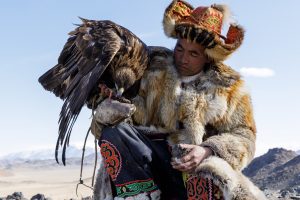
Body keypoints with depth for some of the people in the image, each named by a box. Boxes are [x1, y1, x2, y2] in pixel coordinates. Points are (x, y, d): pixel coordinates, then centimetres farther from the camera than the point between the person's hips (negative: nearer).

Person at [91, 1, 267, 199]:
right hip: (150, 161, 2)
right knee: (114, 131, -28)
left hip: (195, 169, -1)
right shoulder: (153, 69, 9)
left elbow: (243, 137, 3)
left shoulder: (228, 86, 9)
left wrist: (207, 151, -18)